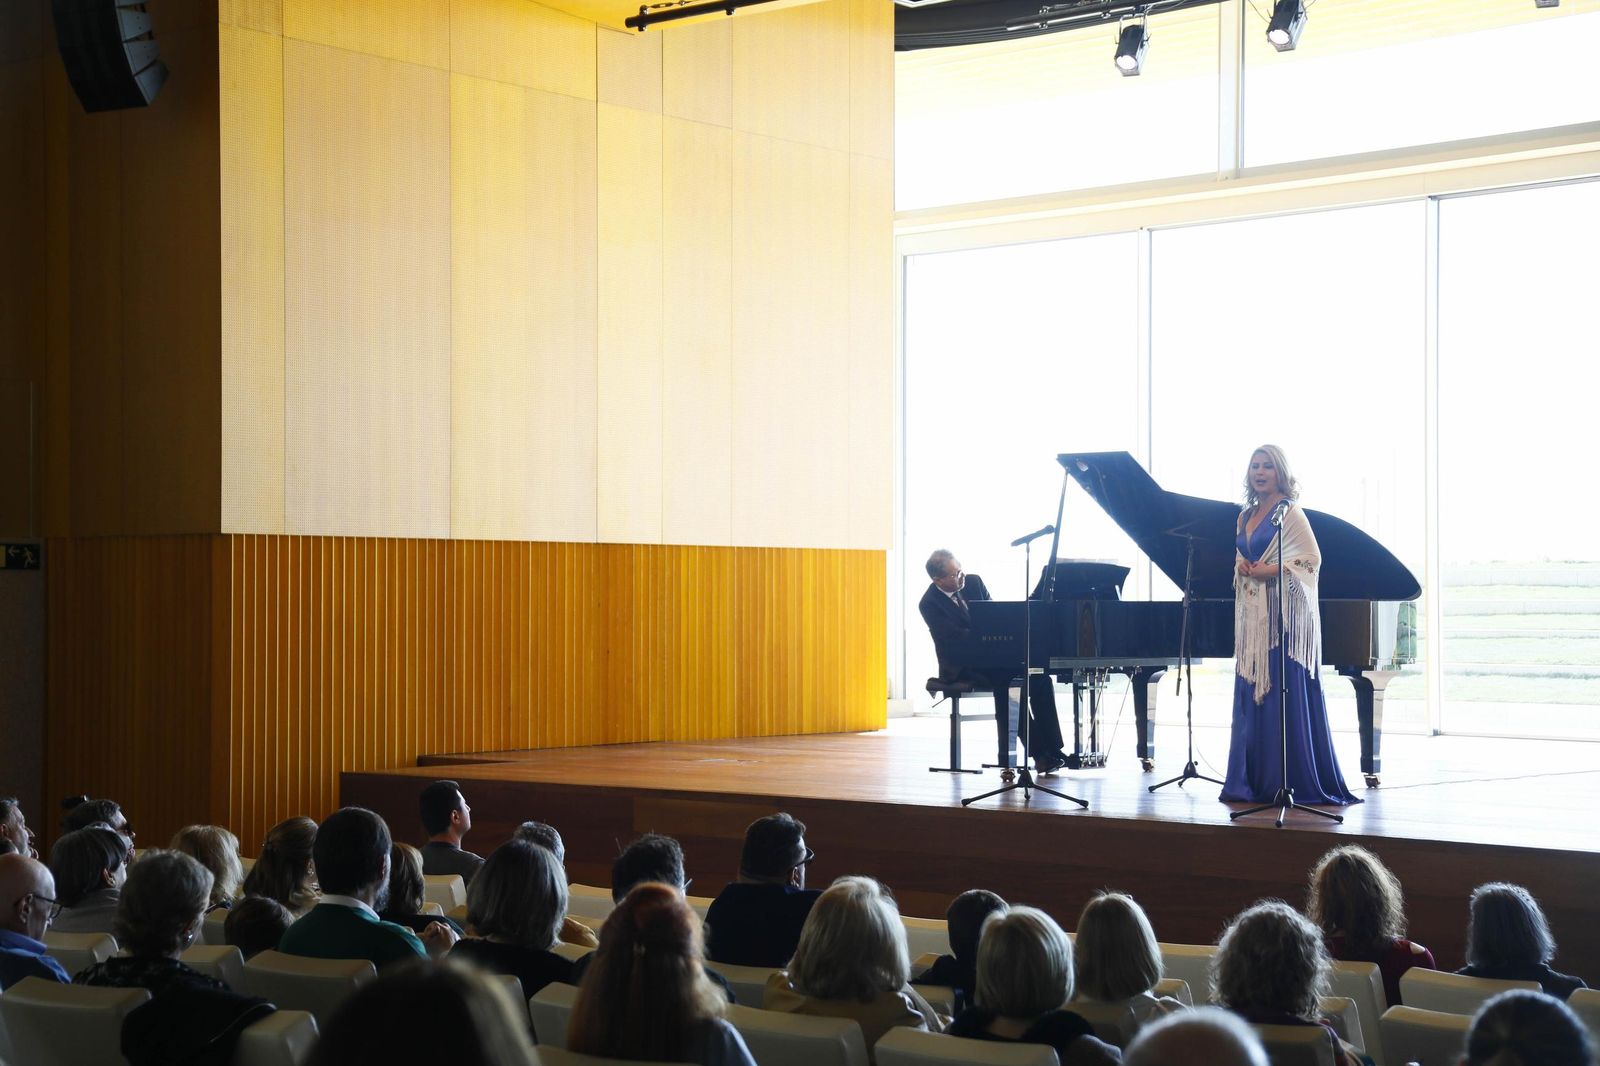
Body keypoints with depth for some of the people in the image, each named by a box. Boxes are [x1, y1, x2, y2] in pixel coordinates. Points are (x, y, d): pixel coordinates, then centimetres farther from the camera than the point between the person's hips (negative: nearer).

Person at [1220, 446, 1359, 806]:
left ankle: (1294, 780, -5)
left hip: (1283, 615, -8)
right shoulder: (1246, 516, 16)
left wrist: (1271, 571, -16)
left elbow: (1311, 559, -11)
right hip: (1251, 614, 8)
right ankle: (1253, 780, 11)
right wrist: (1241, 565, 1)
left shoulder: (1290, 513, -5)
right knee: (1250, 695, 7)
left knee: (1285, 696, -8)